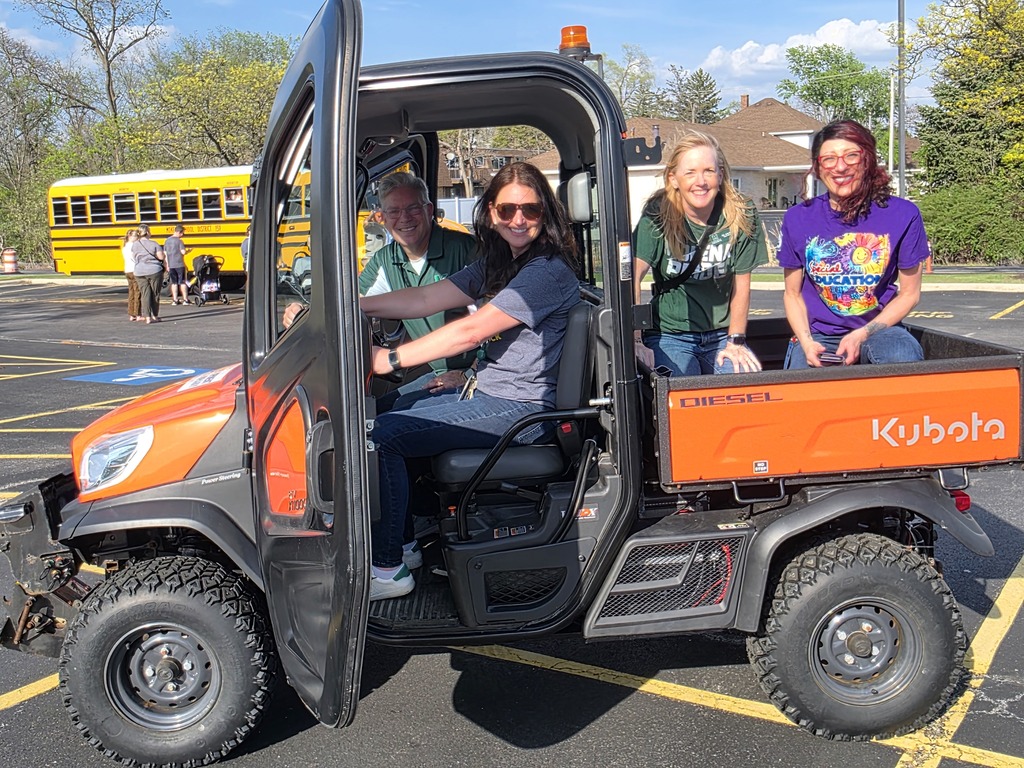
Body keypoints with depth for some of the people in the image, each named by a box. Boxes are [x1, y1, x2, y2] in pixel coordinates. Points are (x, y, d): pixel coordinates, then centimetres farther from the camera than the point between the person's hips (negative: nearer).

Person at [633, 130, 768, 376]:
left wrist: (736, 341, 1)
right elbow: (631, 275, -23)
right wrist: (636, 341, -33)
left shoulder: (741, 216, -6)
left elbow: (741, 282, 0)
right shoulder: (658, 217, -11)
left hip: (721, 334, 3)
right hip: (669, 335, -3)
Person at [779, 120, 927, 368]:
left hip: (878, 328, 0)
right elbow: (793, 293, 8)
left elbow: (909, 293, 3)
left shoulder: (903, 215, -5)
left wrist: (862, 335, -12)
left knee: (904, 358, -34)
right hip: (817, 334, 0)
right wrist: (807, 343, -10)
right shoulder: (797, 219, -1)